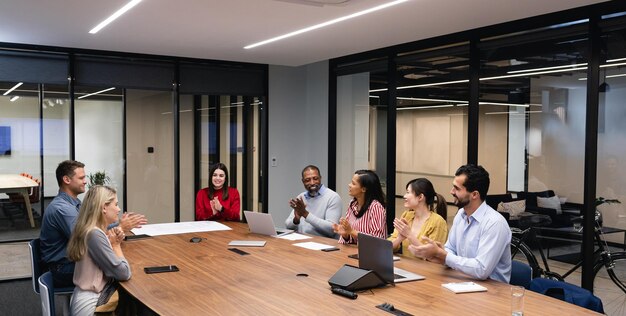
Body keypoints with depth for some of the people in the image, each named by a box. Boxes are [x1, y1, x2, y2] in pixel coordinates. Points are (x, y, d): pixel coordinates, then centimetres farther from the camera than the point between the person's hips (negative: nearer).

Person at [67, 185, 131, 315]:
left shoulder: (92, 230, 6)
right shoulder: (95, 234, -22)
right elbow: (124, 273, -22)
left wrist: (115, 241, -3)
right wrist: (115, 244, -8)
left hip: (93, 295, 8)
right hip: (90, 304, -8)